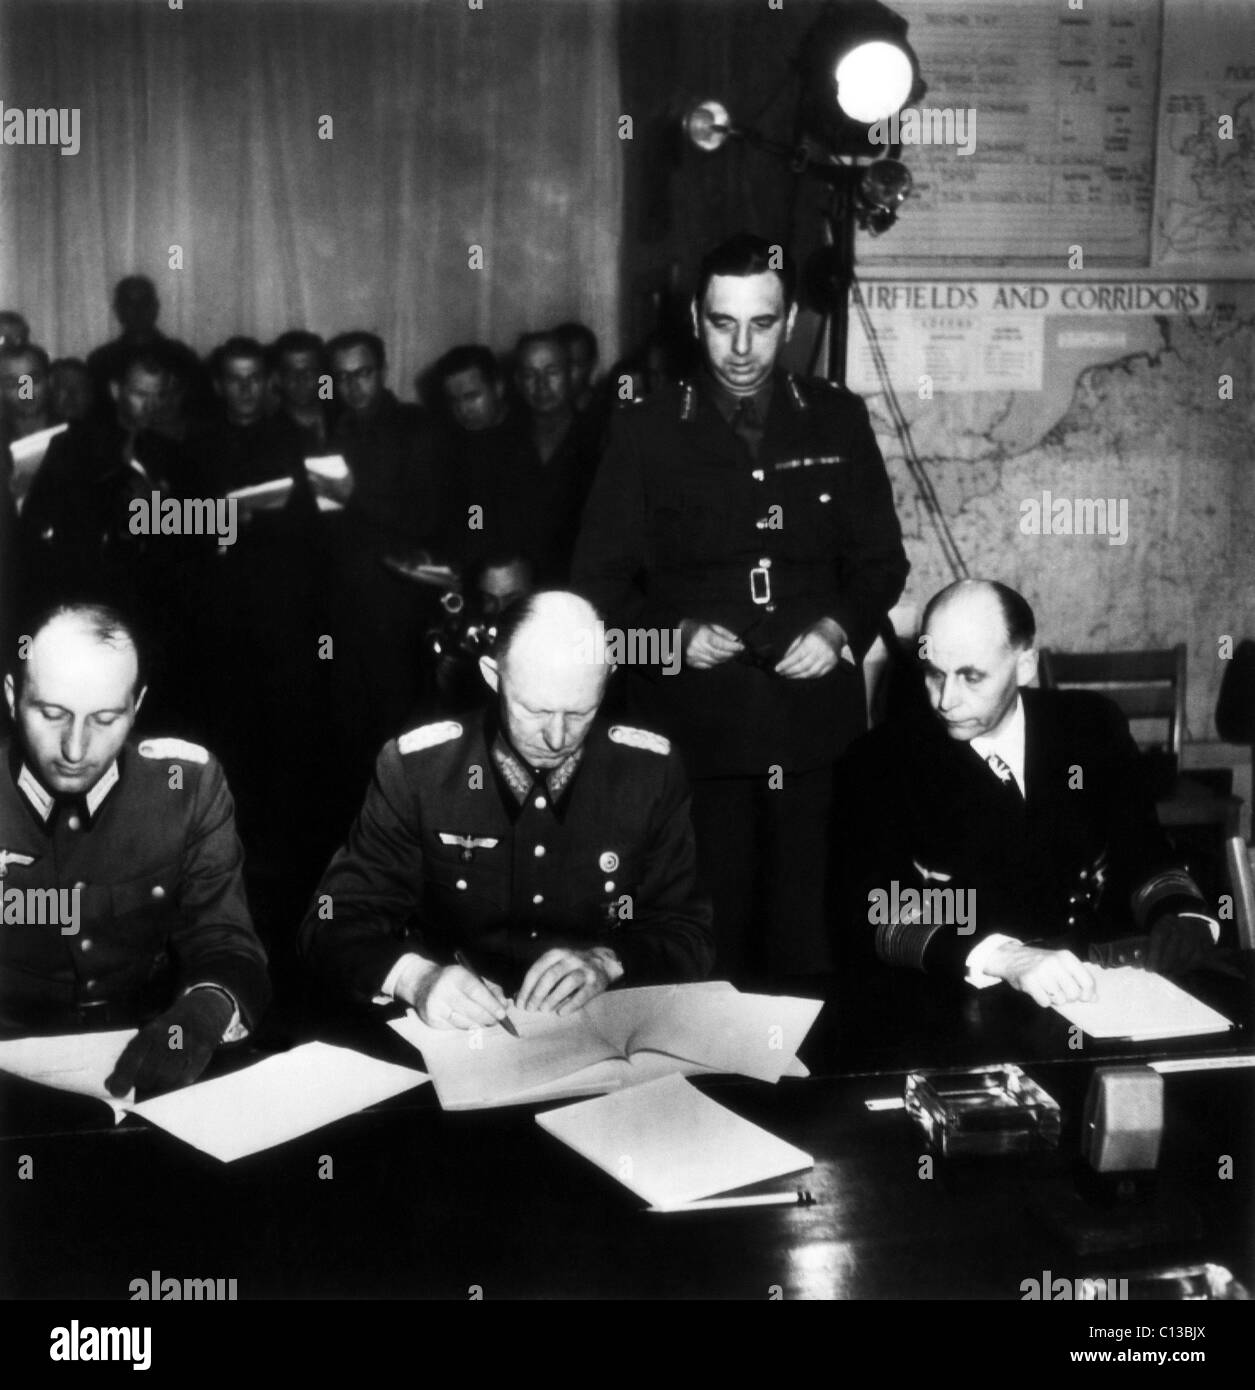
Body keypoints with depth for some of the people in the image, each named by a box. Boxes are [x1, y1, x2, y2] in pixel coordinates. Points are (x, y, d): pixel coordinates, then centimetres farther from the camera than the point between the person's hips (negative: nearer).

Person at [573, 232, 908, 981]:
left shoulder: (838, 419, 8)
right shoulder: (647, 428, 3)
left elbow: (882, 562, 12)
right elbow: (603, 576, 4)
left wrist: (840, 629, -6)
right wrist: (674, 633, -12)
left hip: (818, 724, 1)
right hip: (699, 728, -1)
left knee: (809, 937, 3)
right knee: (710, 940, 3)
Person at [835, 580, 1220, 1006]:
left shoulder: (1092, 727, 5)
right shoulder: (882, 760, -5)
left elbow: (1144, 854, 9)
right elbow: (875, 909, -16)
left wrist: (1179, 914, -14)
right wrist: (1002, 957, -31)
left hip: (1095, 988, 3)